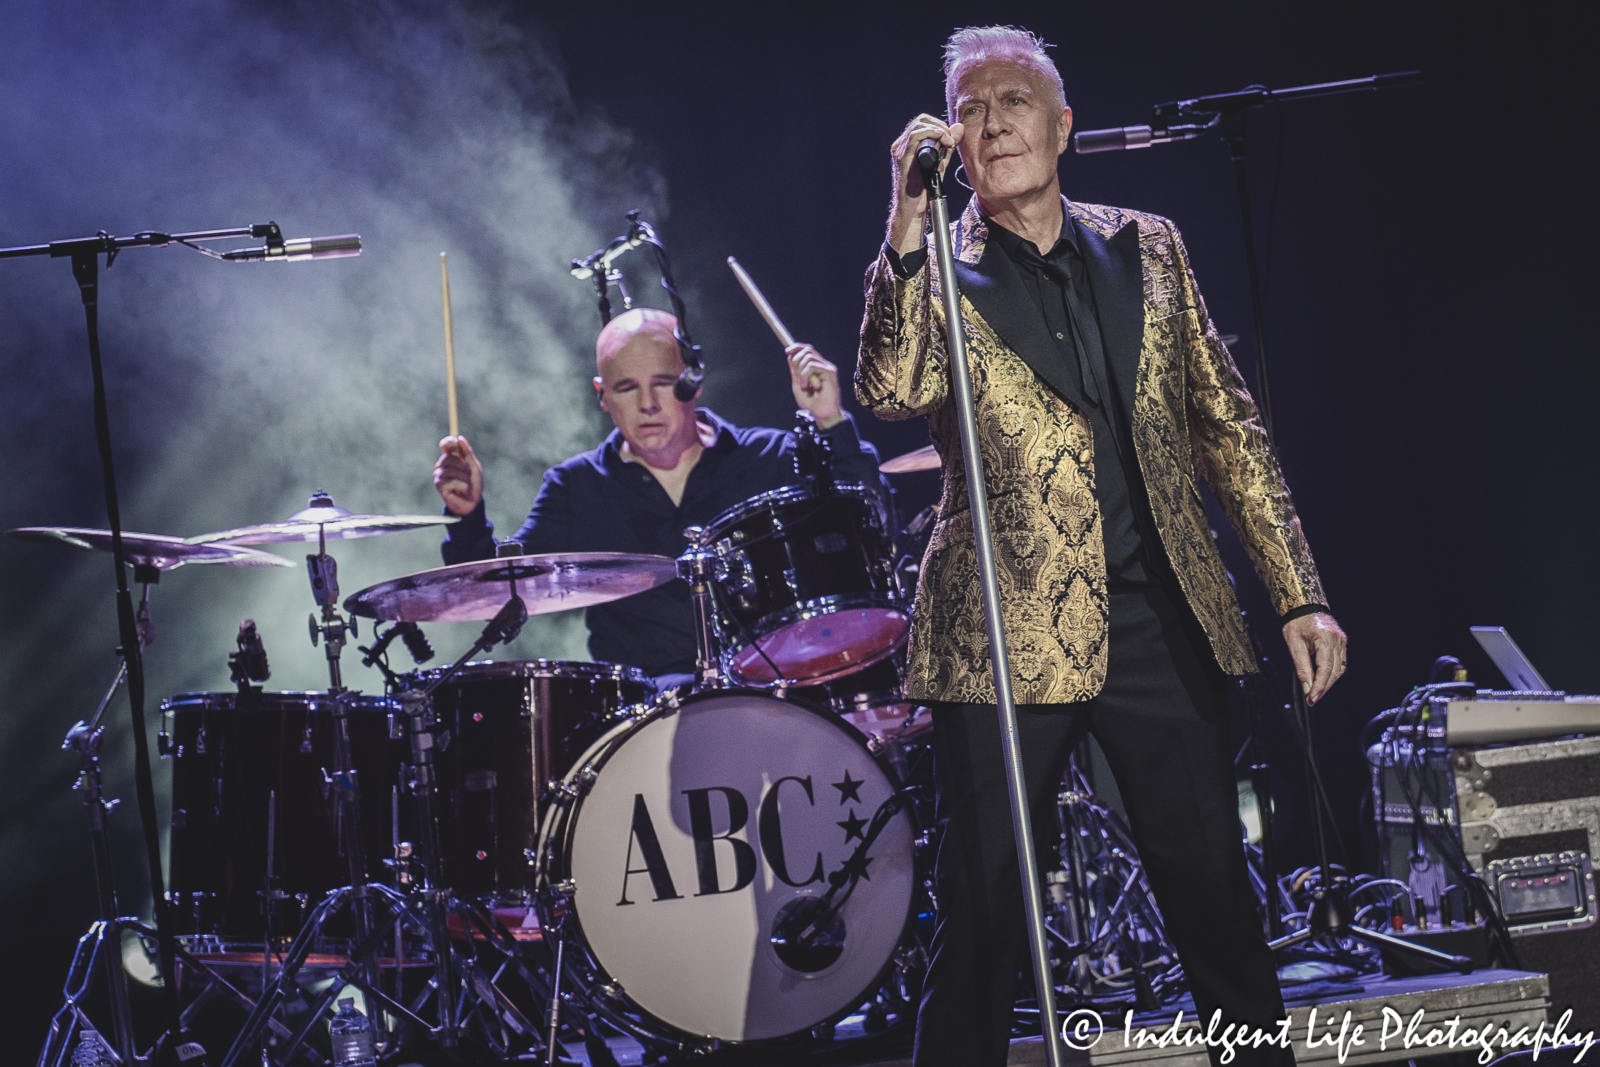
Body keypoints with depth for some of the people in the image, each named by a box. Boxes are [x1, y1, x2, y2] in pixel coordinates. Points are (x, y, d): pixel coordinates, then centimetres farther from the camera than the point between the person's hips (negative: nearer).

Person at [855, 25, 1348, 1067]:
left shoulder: (1146, 247, 12)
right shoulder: (936, 273, 2)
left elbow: (1228, 424, 14)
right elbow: (892, 391, -19)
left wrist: (1300, 594, 9)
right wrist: (910, 221, -25)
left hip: (1163, 619, 3)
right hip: (1008, 633, -3)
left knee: (1218, 903, 7)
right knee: (985, 919, -1)